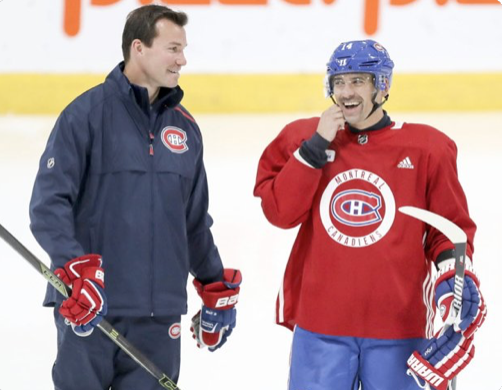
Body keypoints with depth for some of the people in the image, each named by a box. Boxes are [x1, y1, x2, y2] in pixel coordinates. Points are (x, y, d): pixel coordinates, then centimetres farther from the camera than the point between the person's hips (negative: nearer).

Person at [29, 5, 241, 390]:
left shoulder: (185, 127, 13)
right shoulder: (87, 113, -6)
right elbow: (48, 203, -12)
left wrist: (217, 288, 24)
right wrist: (76, 268, -23)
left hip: (159, 314, 5)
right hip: (89, 308, -5)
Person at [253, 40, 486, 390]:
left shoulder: (426, 148, 0)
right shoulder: (302, 137, 5)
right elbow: (280, 212, -7)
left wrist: (452, 275, -13)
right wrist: (316, 145, -11)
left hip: (398, 329, -1)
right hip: (320, 325, 1)